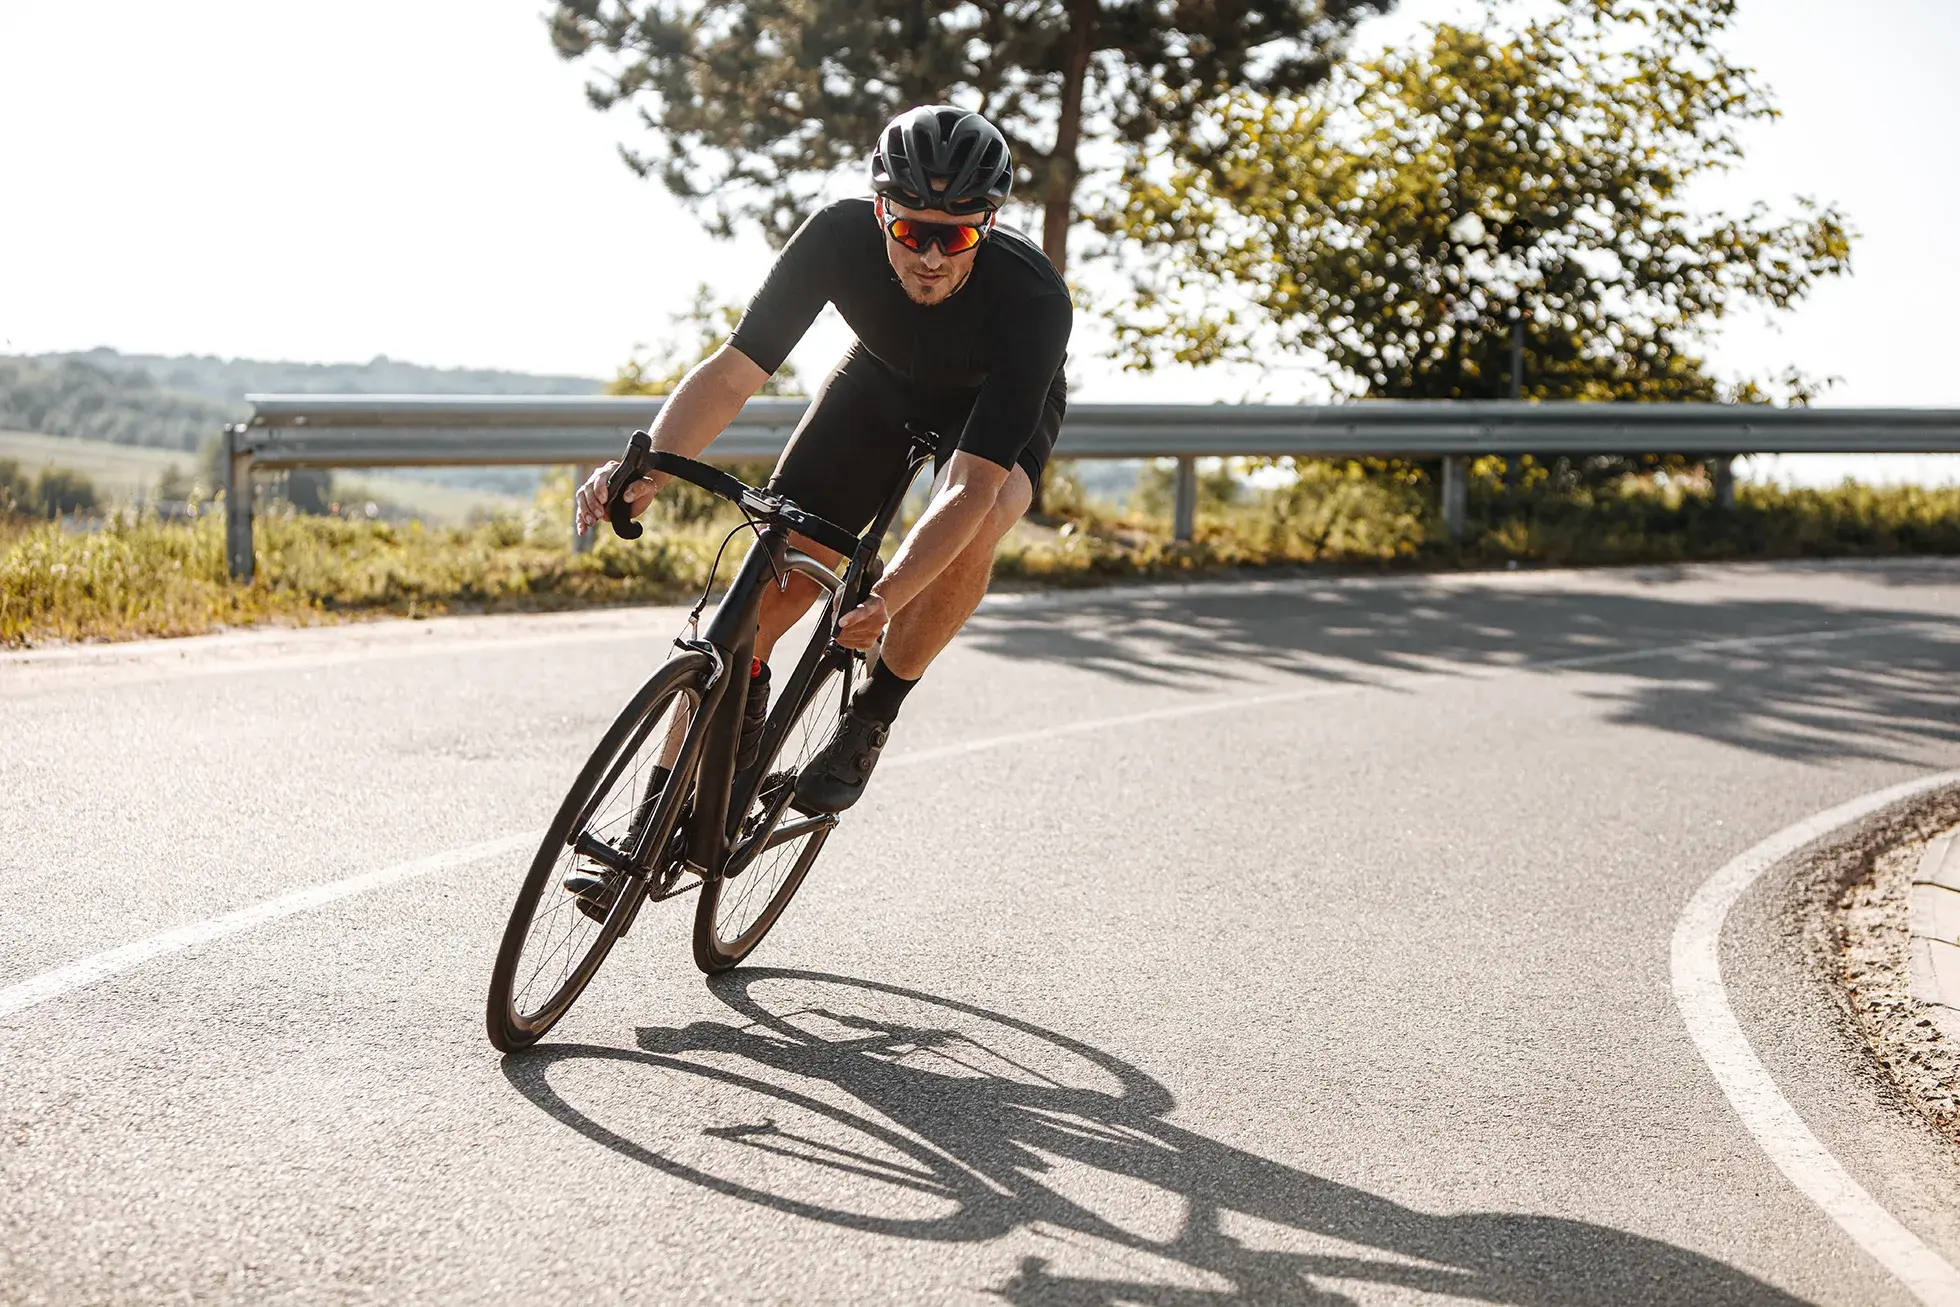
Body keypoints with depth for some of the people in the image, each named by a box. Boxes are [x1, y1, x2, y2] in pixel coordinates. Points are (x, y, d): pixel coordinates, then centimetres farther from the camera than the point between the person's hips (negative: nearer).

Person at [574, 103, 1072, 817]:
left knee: (972, 530, -34)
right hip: (884, 377, 3)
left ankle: (871, 717, -12)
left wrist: (887, 600, -57)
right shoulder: (840, 236, -33)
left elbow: (972, 486, -44)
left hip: (997, 407, -2)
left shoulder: (1035, 300, -40)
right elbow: (733, 371, -33)